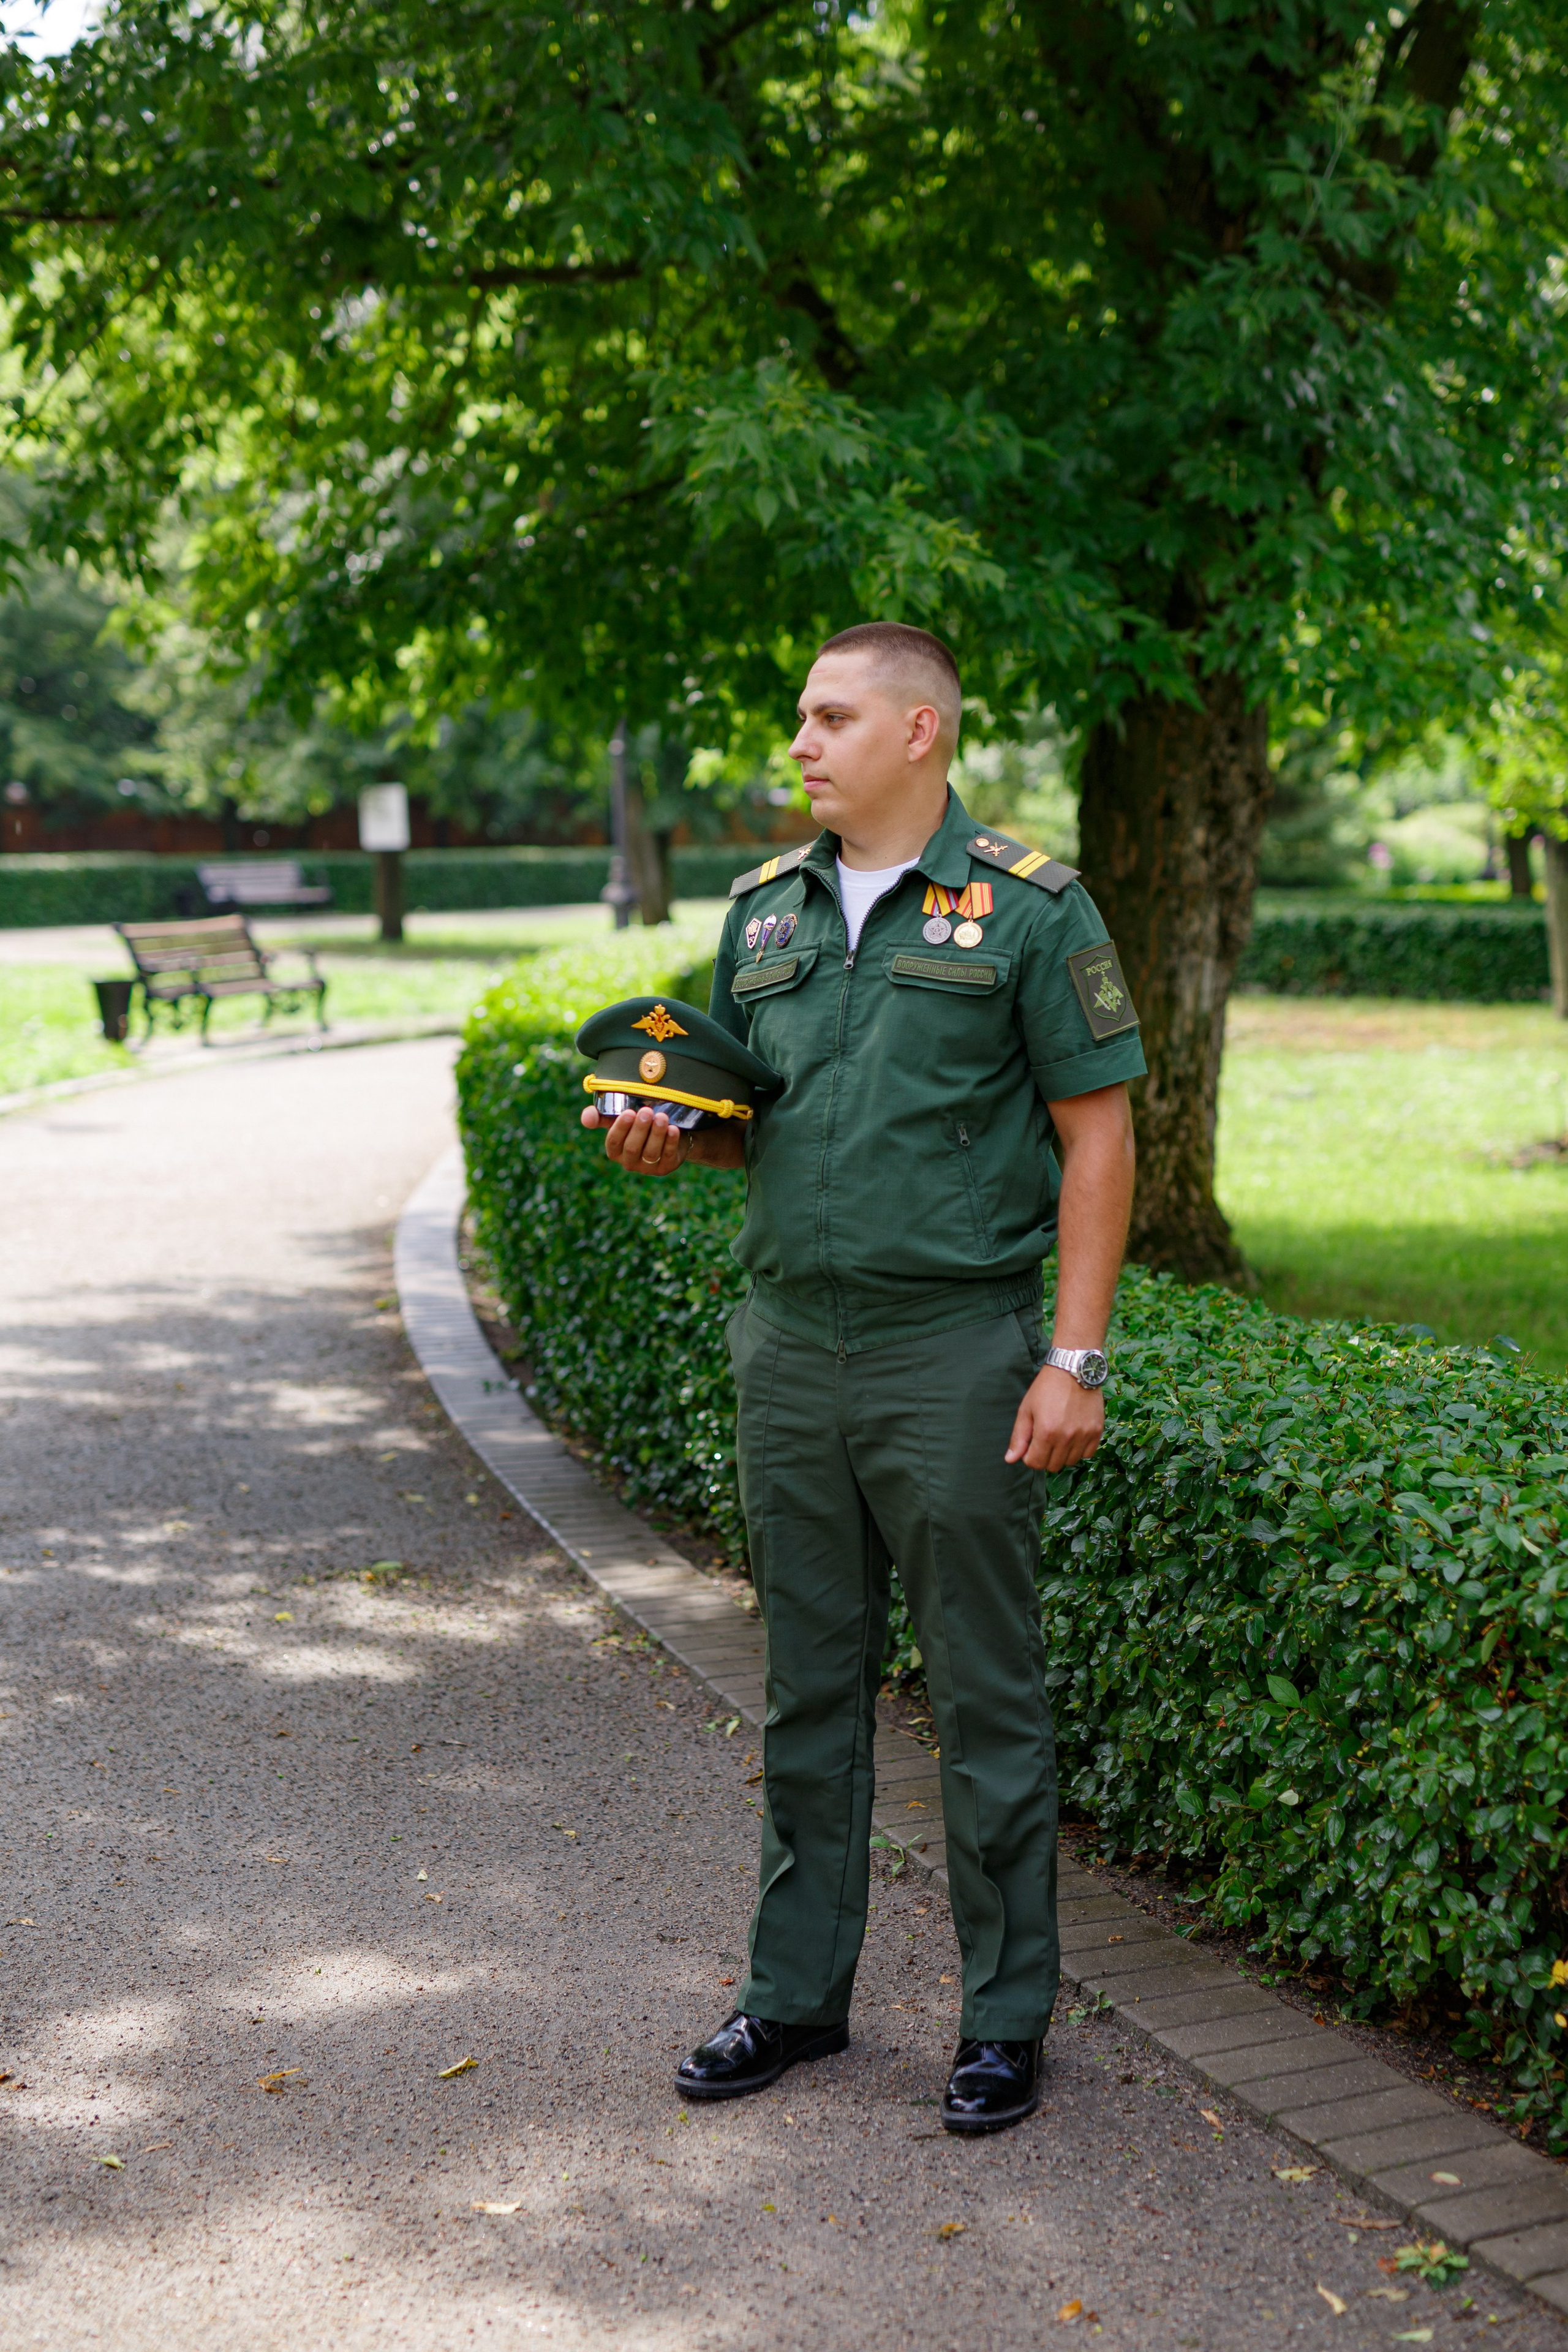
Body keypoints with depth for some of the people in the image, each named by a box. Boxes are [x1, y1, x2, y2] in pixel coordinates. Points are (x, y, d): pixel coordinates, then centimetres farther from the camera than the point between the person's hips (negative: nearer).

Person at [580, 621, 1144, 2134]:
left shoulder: (1026, 907, -5)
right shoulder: (766, 907, 12)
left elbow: (1097, 1137, -6)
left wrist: (1075, 1356, -12)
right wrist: (670, 1140, -3)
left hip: (954, 1350, -5)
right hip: (790, 1342, 5)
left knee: (985, 1697, 4)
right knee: (809, 1685, 13)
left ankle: (1006, 2018, 18)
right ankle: (797, 1993, 26)